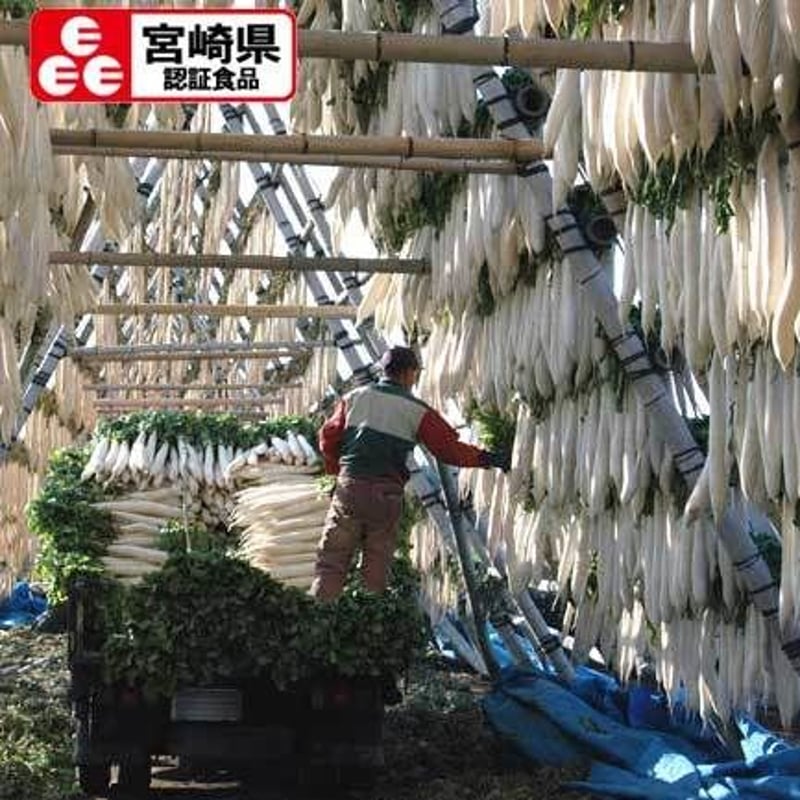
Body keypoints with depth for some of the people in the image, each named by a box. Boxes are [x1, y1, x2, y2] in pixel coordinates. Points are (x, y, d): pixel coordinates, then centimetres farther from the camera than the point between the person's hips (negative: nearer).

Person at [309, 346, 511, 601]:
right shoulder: (416, 411, 0)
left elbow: (328, 438, 10)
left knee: (332, 559, 4)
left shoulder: (355, 398, 8)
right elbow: (449, 448, -1)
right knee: (377, 566, 10)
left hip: (349, 487, 2)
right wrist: (488, 458, 8)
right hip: (387, 494, -2)